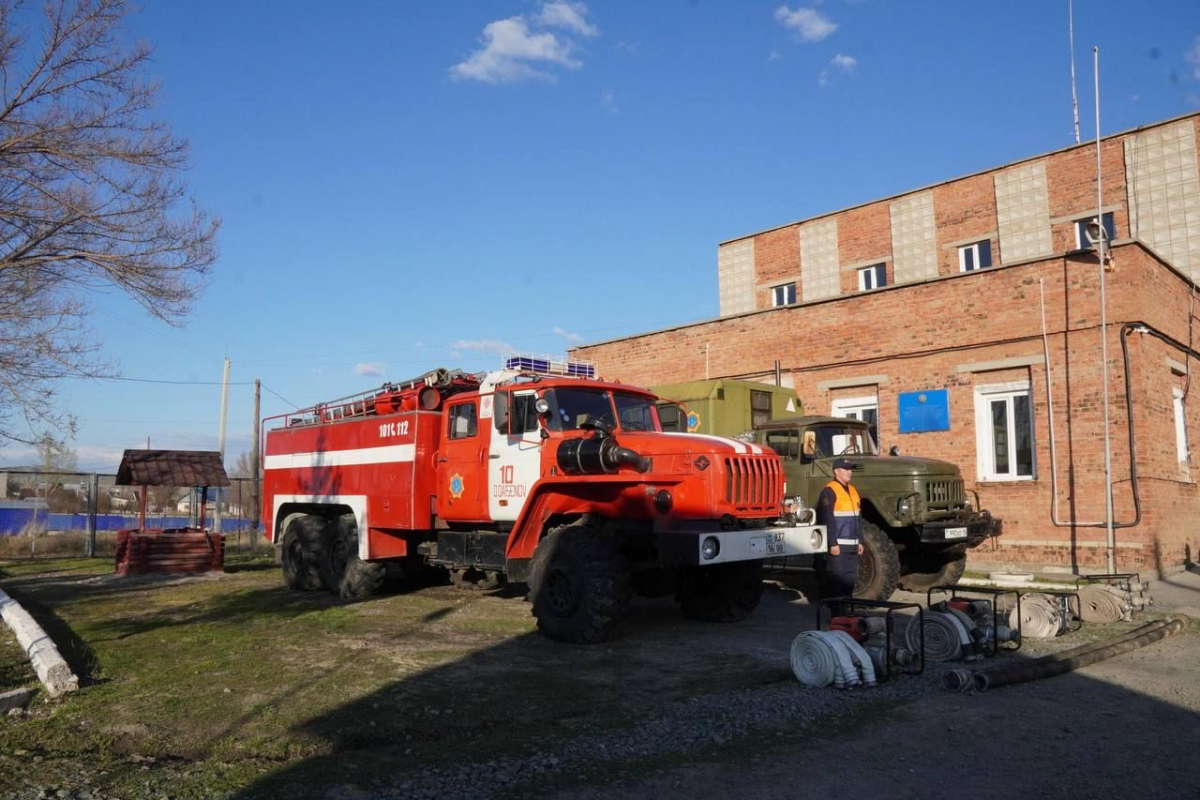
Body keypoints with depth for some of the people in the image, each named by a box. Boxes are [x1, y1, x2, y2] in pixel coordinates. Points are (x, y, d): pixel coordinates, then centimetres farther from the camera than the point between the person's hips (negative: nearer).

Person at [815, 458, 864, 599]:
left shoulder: (852, 490, 17)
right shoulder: (829, 491, -11)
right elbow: (827, 520, -18)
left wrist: (860, 541, 17)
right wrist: (833, 544, -21)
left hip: (851, 545, 9)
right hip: (836, 545, -9)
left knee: (850, 577, 12)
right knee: (836, 577, -7)